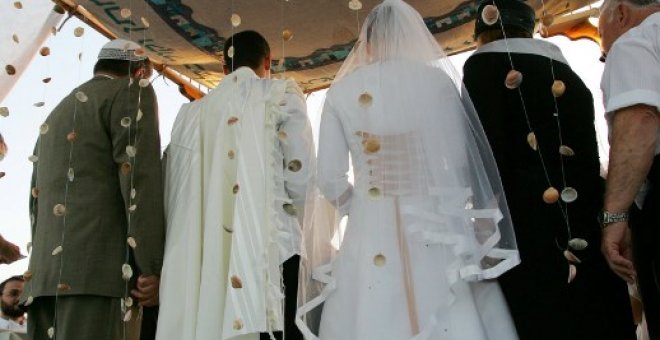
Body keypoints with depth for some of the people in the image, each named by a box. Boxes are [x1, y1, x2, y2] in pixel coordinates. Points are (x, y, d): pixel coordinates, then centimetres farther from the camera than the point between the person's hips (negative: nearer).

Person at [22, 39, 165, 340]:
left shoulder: (55, 115, 28)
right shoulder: (132, 91, 5)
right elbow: (139, 178, -9)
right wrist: (152, 268, -13)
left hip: (43, 276, 8)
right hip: (97, 269, -8)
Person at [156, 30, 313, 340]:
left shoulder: (194, 111, 14)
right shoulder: (282, 96, 4)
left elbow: (176, 190, 11)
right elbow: (301, 177, -4)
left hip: (208, 251, 4)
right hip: (273, 247, -4)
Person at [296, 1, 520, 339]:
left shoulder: (341, 91, 2)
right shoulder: (437, 80, -2)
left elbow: (329, 180, 1)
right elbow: (460, 162, -2)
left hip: (369, 236, 2)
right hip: (433, 236, -1)